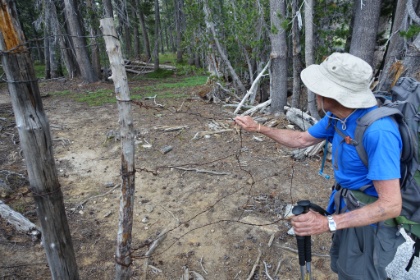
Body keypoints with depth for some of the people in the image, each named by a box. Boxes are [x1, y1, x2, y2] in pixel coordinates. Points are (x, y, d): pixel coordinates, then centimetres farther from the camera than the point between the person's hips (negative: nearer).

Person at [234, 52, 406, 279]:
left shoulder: (378, 132, -35)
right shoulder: (336, 116, -9)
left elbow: (391, 205, -33)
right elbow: (301, 140, 7)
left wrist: (328, 223, -37)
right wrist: (258, 128, 5)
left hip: (371, 220, -8)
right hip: (348, 209, 8)